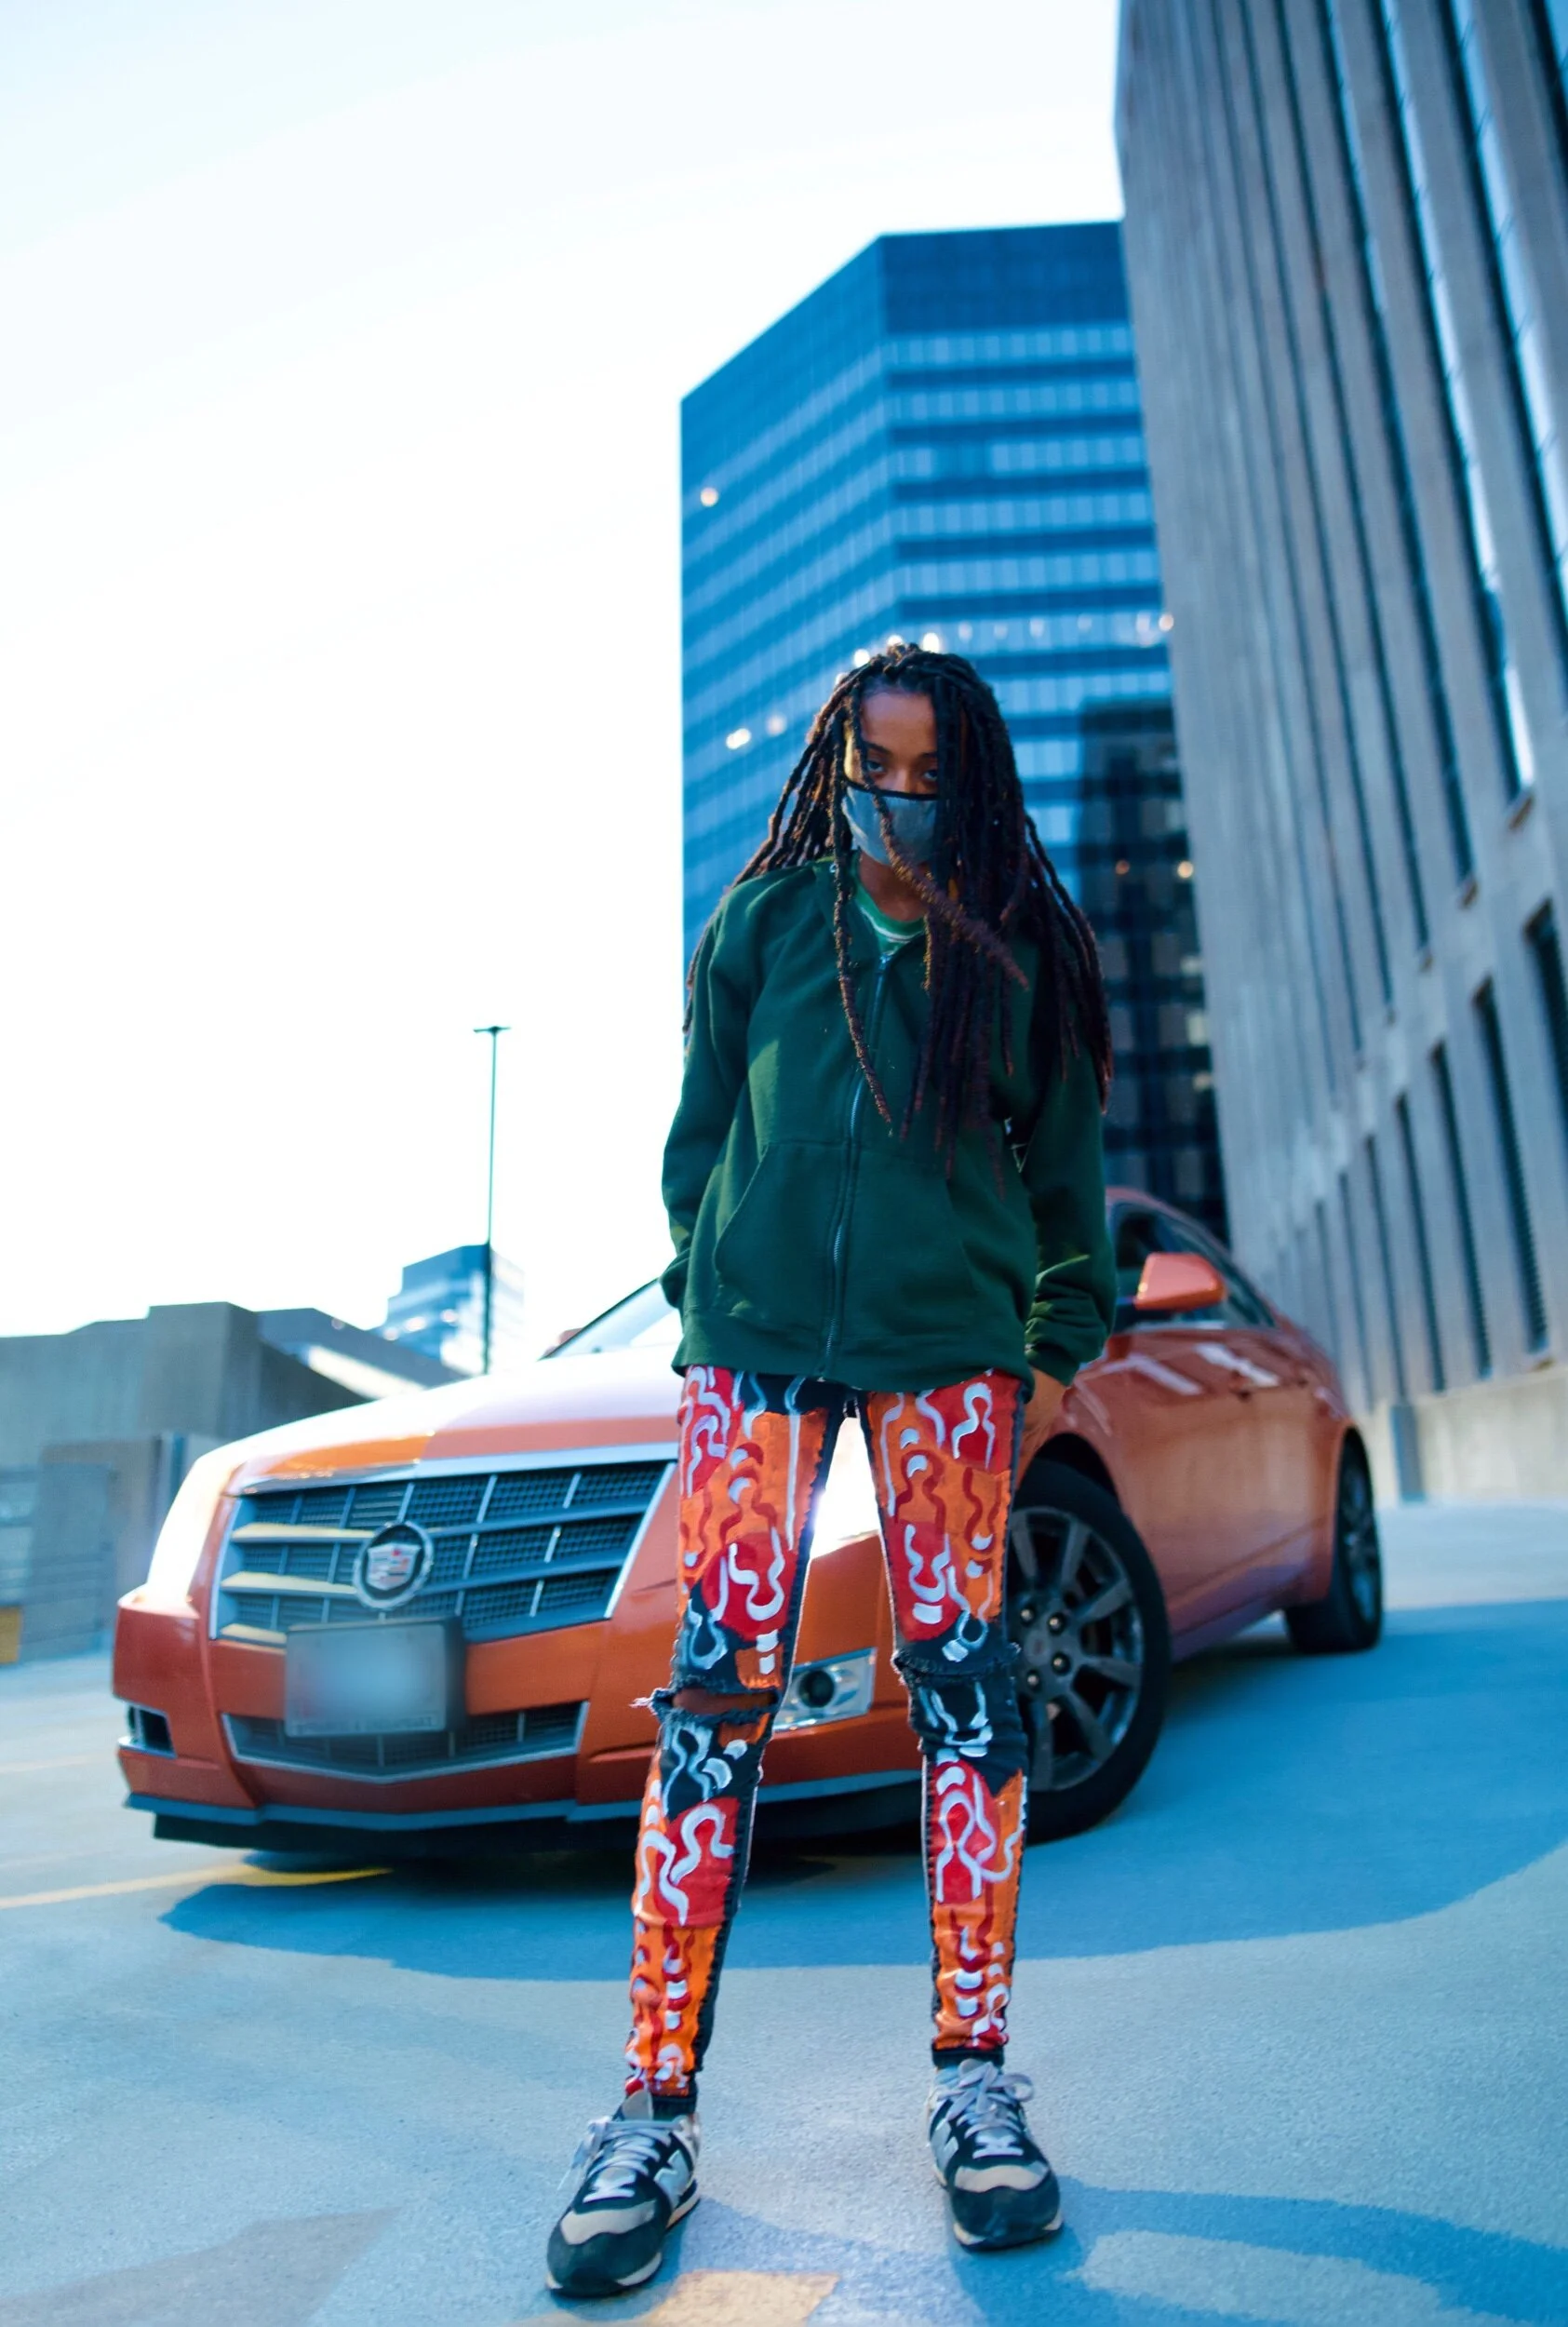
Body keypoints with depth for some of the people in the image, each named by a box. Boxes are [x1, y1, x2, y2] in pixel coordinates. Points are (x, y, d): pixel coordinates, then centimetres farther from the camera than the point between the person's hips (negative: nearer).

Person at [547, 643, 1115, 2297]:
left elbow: (1066, 1165, 13)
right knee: (718, 1692, -4)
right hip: (759, 1339, 0)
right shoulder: (766, 917, 11)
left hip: (950, 1350, 1)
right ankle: (656, 2111, 6)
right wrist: (701, 1289, 8)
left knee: (961, 1685, 1)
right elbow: (700, 1124, 14)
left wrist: (1060, 1348, 8)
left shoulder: (1022, 950, 9)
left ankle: (974, 2082, 16)